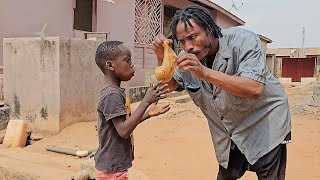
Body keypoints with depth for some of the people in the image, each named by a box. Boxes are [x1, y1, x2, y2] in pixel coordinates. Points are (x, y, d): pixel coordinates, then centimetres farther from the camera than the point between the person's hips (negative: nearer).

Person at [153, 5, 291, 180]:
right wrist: (162, 58, -13)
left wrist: (204, 72, -43)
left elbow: (254, 88, -36)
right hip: (229, 134, 5)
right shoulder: (188, 57, -7)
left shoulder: (243, 41, -24)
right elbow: (169, 85, 7)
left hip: (265, 125, -5)